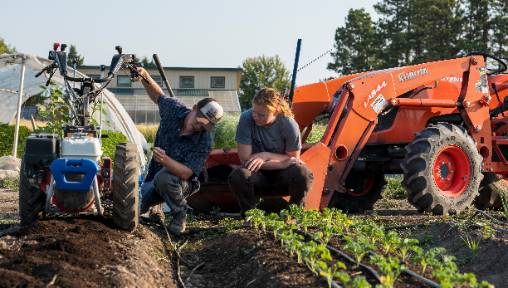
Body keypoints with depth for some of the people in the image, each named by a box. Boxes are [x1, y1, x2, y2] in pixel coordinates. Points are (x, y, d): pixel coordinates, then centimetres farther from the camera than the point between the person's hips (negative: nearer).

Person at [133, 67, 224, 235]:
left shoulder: (204, 143, -27)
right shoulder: (174, 109, -13)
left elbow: (186, 173, -32)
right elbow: (158, 96, 9)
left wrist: (166, 160, -50)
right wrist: (145, 78, -8)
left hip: (181, 183, -5)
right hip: (154, 178, 5)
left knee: (164, 177, -39)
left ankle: (180, 215, -14)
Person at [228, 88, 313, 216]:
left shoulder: (289, 124, -15)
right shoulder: (246, 119, -17)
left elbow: (294, 158, -6)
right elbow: (245, 159, -18)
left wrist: (266, 156, -21)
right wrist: (283, 163, -20)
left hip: (281, 176, 0)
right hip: (258, 175, 0)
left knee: (303, 174, -32)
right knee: (238, 176, -34)